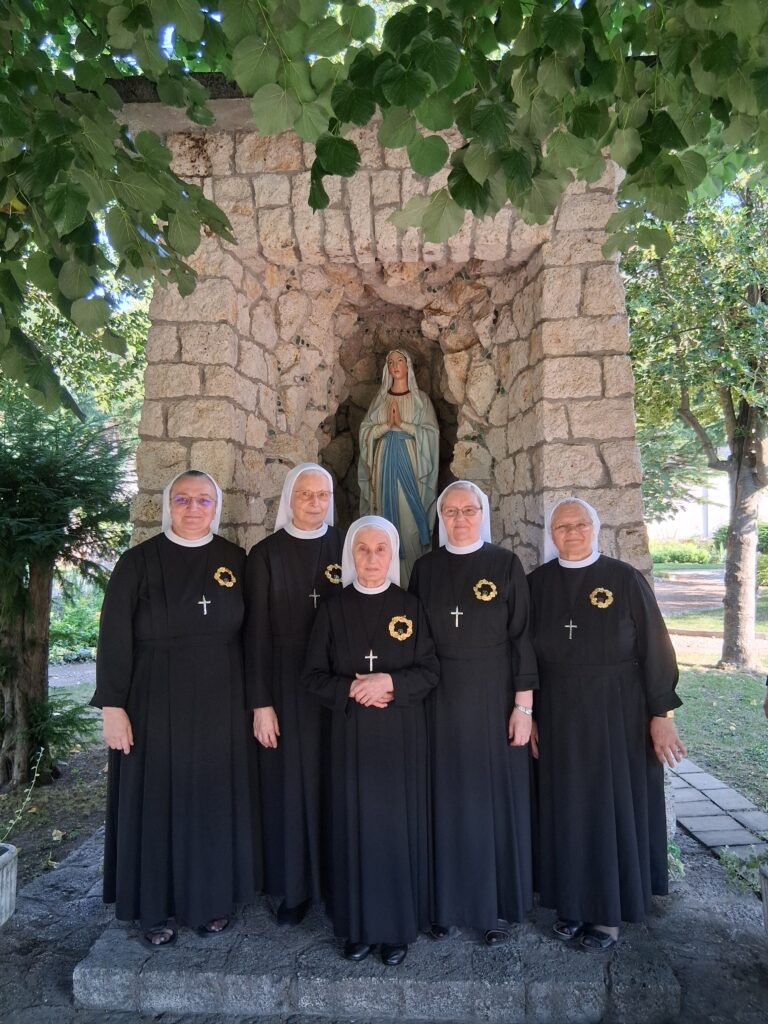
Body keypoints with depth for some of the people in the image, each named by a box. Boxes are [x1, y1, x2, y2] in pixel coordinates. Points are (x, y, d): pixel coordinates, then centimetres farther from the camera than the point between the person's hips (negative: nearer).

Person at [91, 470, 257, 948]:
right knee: (157, 800, 9)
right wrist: (112, 706, -9)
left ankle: (214, 897, 32)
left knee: (215, 798, 12)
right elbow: (114, 638, -6)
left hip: (220, 704, 2)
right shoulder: (139, 561, -5)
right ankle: (156, 907, 29)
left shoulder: (236, 560, 1)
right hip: (156, 702, -2)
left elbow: (249, 635, 4)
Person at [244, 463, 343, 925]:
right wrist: (261, 703, -6)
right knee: (292, 780, 8)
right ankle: (296, 887, 26)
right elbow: (256, 632, -3)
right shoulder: (266, 554, -2)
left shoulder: (347, 547, 1)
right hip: (287, 683, -1)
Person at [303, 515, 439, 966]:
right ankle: (358, 925, 24)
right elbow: (314, 675, 2)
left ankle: (399, 926, 23)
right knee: (356, 824, 6)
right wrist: (351, 688, -14)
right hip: (352, 734, 1)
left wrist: (390, 682, -16)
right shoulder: (334, 609, 2)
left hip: (402, 734, 0)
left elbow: (430, 671, -1)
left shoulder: (410, 606, 0)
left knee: (399, 824, 5)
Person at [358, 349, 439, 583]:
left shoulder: (420, 398, 5)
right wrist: (386, 424, -11)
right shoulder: (380, 398, 12)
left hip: (410, 462, -2)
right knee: (387, 513, 2)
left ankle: (414, 576, 4)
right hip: (385, 461, 2)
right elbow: (365, 430, 6)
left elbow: (431, 432, -4)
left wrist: (402, 424, -13)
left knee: (410, 515, -4)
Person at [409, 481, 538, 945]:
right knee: (445, 799, 10)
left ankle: (498, 905, 26)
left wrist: (523, 705, -8)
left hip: (493, 697, -2)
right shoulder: (426, 568, 4)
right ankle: (446, 902, 27)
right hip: (441, 700, 2)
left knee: (494, 797, 8)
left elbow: (522, 636, -4)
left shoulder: (506, 564, -3)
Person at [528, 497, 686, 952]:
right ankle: (573, 902, 30)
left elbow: (654, 647, -5)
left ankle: (610, 911, 26)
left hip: (618, 713, -2)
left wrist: (661, 713, -8)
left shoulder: (625, 579, -8)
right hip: (558, 716, 3)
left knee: (614, 807, 9)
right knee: (566, 808, 12)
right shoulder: (537, 584, 0)